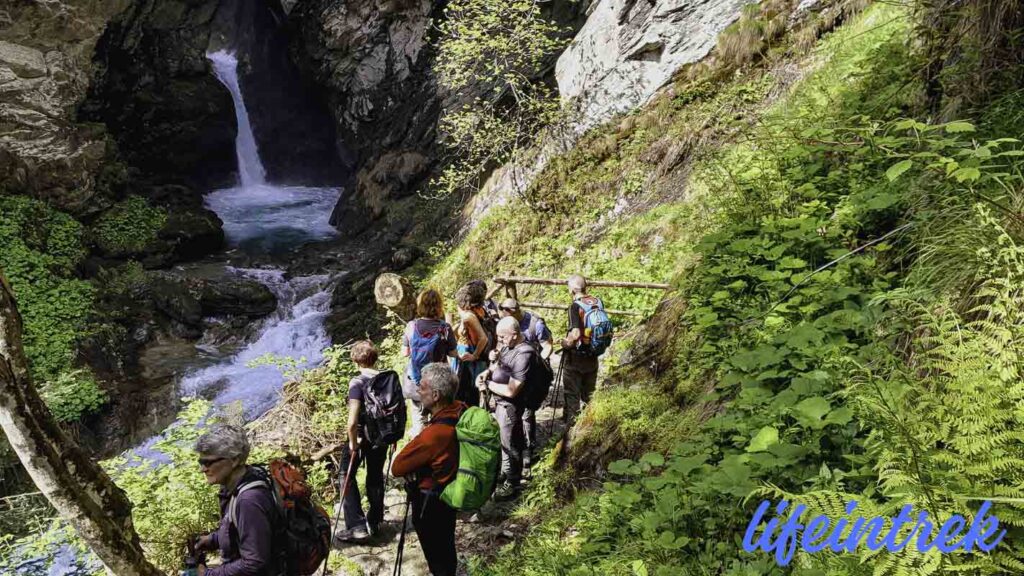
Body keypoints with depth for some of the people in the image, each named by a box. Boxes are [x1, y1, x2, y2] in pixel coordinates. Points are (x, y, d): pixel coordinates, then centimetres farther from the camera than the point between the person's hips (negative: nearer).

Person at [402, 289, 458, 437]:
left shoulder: (411, 326, -13)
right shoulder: (445, 328, -17)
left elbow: (405, 353, -4)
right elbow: (453, 353, -6)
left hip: (415, 382, 2)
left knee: (419, 415, 20)